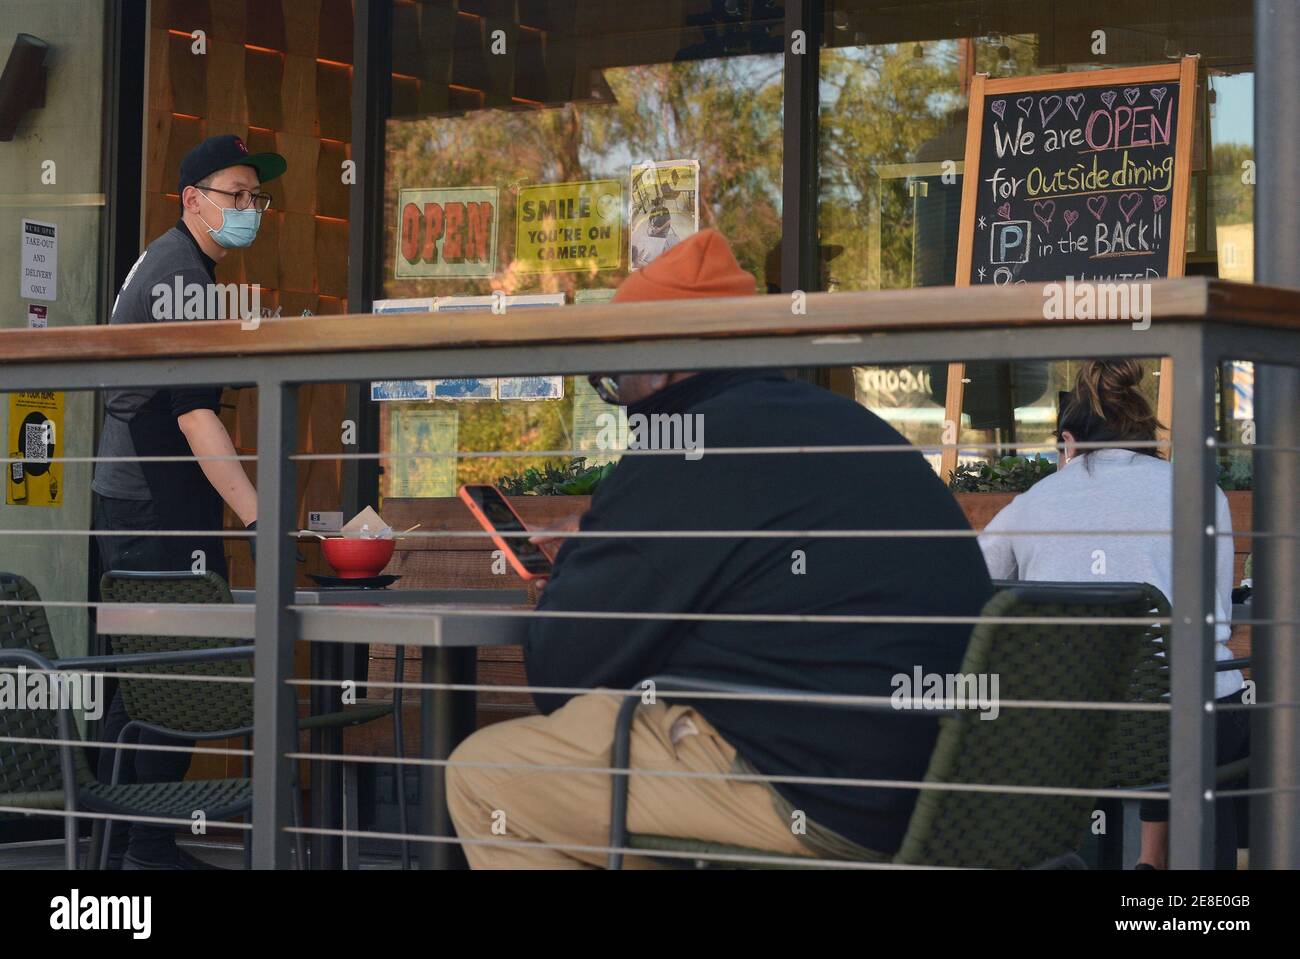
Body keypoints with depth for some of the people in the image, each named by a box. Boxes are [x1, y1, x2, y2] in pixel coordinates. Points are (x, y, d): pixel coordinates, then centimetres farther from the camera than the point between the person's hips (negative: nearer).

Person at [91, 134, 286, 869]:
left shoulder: (174, 265, 17)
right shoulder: (179, 274, -16)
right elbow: (194, 412, -26)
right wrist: (258, 518, -33)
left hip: (134, 497, 10)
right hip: (159, 505, -10)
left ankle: (119, 838, 19)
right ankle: (148, 847, -4)